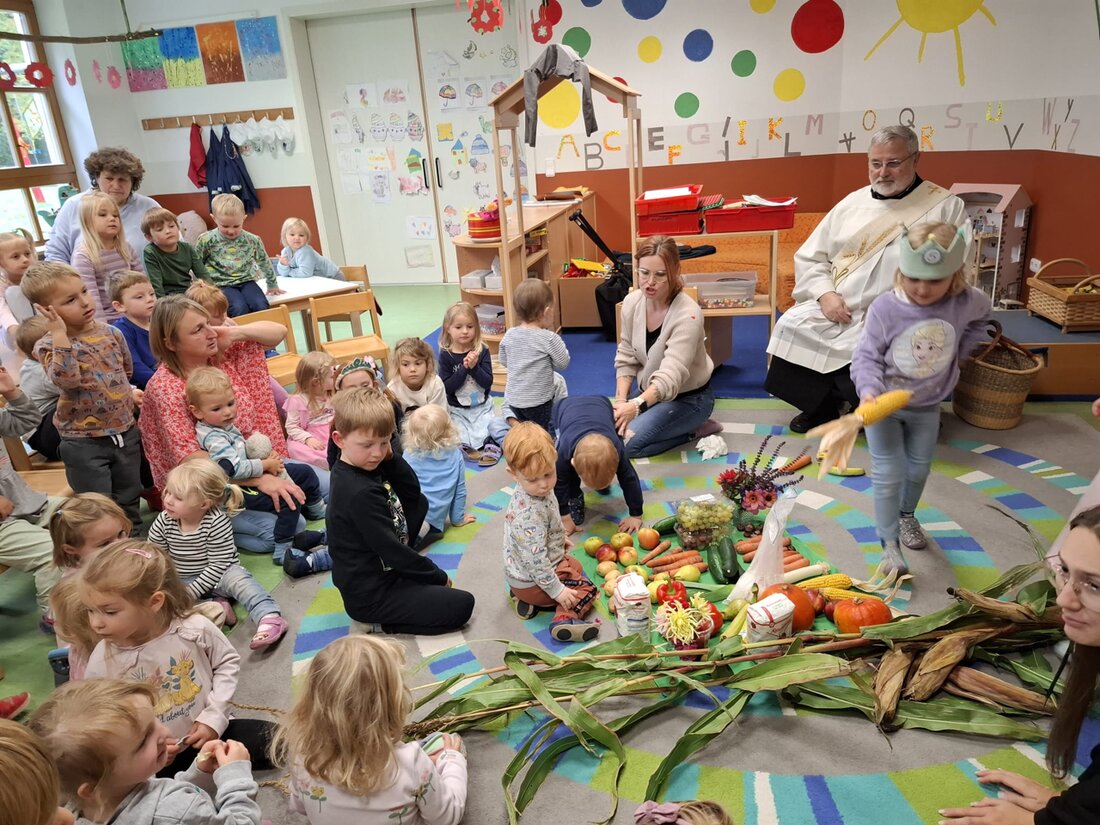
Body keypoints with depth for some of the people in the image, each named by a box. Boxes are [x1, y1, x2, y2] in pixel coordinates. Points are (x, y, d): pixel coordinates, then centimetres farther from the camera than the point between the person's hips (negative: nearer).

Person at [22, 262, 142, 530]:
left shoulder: (111, 333, 0)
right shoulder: (49, 345, -13)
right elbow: (66, 379, -33)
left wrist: (125, 395, 7)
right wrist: (60, 335, -33)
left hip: (125, 431, 5)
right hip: (84, 442, -5)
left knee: (129, 499, 20)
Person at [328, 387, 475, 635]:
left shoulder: (368, 467, 0)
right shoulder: (360, 493, -28)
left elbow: (412, 493, 6)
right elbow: (391, 549, -23)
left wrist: (389, 456, -9)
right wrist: (438, 576, -9)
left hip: (382, 570, 9)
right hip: (371, 595, -9)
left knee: (420, 503, 15)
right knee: (462, 605, -7)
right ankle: (377, 624, -3)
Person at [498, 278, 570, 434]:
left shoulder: (509, 335, -3)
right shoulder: (549, 338, -20)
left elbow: (503, 361, 10)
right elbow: (563, 363, -8)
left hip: (513, 397, 5)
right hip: (538, 401, -5)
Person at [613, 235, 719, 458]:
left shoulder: (688, 314, -30)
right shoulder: (632, 302, -11)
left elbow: (671, 375, -39)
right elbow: (626, 358, -1)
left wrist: (636, 405, -55)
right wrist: (620, 401, -14)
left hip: (688, 397, -7)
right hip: (651, 393, 7)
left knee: (627, 442, -21)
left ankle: (694, 430, 0)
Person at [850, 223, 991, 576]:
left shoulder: (965, 303, -14)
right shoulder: (884, 308, -25)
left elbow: (982, 315, 12)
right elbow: (866, 356, -22)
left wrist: (960, 349, 2)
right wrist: (869, 390, -39)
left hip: (927, 405, 4)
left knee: (918, 470, 21)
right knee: (889, 475, -3)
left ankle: (907, 514, 48)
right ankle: (889, 543, 10)